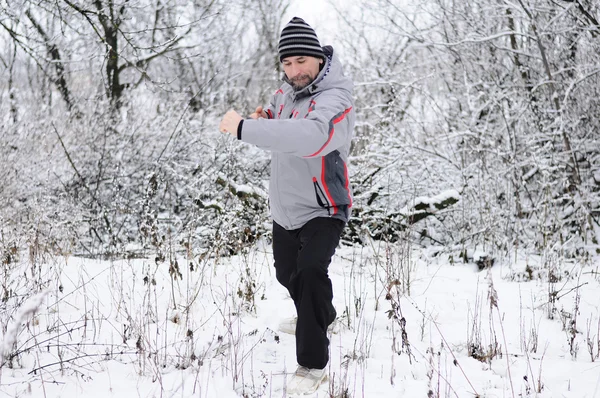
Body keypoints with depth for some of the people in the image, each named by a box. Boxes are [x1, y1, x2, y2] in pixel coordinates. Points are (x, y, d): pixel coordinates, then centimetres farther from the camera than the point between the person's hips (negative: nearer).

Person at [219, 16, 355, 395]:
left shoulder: (334, 100, -27)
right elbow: (279, 123, 20)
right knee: (288, 275, 24)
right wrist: (264, 118, -6)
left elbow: (309, 136, -48)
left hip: (322, 211, -8)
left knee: (310, 272, -28)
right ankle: (320, 317, 55)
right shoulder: (286, 92, -2)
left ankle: (313, 363, -15)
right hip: (285, 208, 8)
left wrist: (244, 127, -47)